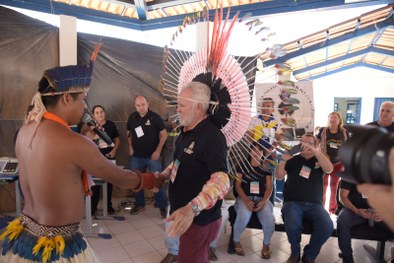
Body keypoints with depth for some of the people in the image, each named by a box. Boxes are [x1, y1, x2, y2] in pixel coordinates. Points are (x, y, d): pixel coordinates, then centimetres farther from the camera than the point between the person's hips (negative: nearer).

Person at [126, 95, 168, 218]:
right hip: (136, 156, 4)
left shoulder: (155, 117, -11)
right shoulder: (132, 117, 1)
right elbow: (129, 133, 16)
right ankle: (139, 204, 31)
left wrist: (158, 151, -12)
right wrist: (130, 147, 3)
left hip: (152, 156, -4)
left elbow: (164, 134, -8)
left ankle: (162, 206, 15)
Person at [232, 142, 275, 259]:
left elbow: (269, 188, 6)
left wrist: (263, 202, -13)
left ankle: (266, 244, 2)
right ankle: (236, 241, -3)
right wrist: (246, 201, -15)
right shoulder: (243, 165, 7)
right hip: (244, 197, -1)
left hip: (262, 199, 2)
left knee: (269, 219, -30)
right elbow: (238, 186, 1)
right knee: (244, 216, -34)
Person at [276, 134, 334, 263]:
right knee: (292, 226, -31)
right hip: (293, 202, -1)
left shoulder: (319, 160, 13)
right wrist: (283, 160, -18)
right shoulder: (293, 159, 9)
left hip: (314, 204, 2)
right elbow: (279, 176, 0)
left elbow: (329, 169, -9)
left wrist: (315, 151, -20)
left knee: (327, 227, -26)